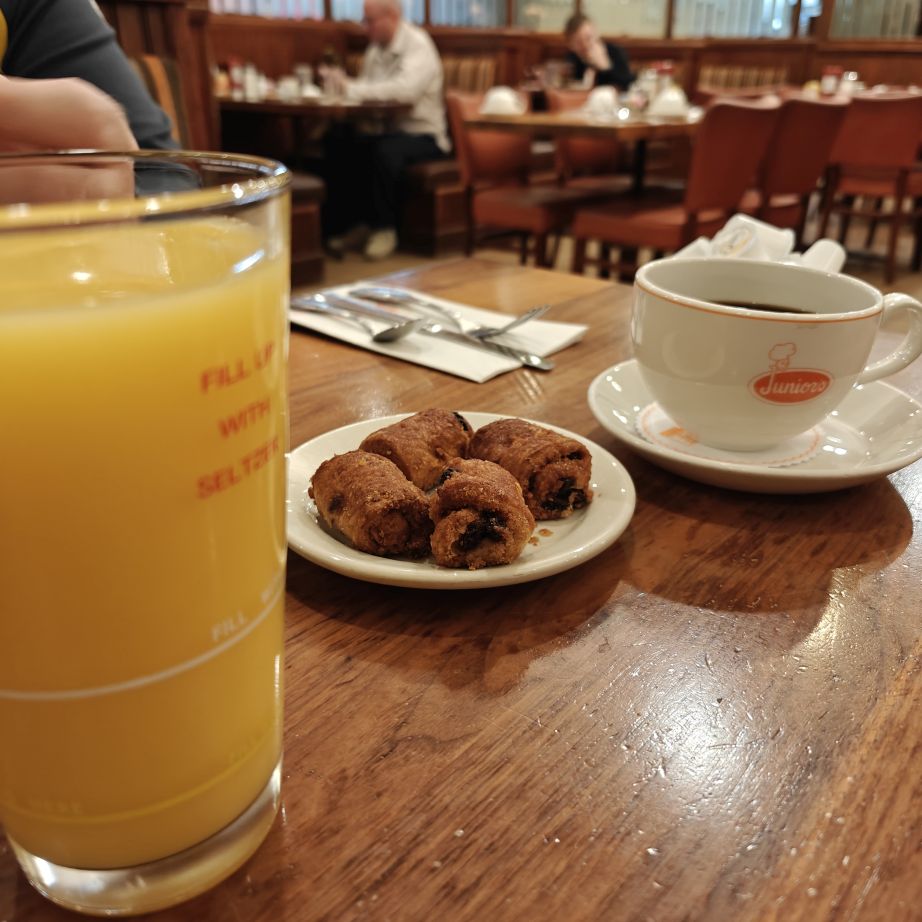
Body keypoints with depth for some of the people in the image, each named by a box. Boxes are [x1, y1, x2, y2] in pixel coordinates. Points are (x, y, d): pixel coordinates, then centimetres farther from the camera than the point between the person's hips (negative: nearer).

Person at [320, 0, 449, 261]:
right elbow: (366, 88, 15)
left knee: (385, 150, -37)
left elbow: (405, 89, -30)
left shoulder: (418, 44, -11)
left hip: (422, 134, -7)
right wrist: (341, 83, -8)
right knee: (337, 143, -16)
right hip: (384, 128, 7)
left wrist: (351, 88, -28)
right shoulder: (376, 48, 13)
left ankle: (385, 228, -19)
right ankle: (355, 223, -7)